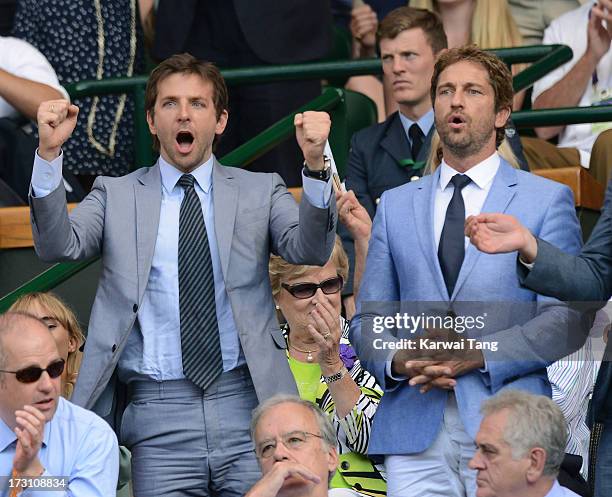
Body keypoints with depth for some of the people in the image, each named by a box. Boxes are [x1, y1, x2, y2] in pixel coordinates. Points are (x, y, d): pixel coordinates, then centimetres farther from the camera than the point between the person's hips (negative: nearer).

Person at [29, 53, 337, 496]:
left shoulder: (260, 192, 12)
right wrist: (50, 155, -17)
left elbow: (309, 250, -4)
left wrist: (315, 164, -21)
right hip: (159, 415, 0)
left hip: (244, 401, 0)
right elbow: (59, 245, -3)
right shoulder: (116, 196, 12)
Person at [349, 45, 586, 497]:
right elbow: (368, 319, 16)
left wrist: (478, 355, -13)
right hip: (414, 430, 2)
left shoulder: (547, 200, 7)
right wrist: (397, 359, -6)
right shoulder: (396, 205, 18)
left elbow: (567, 318, -1)